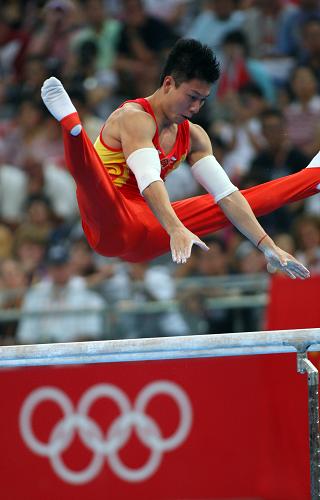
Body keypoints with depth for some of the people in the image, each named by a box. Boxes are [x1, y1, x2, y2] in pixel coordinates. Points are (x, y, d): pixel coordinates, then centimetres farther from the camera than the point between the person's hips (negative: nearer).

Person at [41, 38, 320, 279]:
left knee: (241, 202, 11)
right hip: (111, 227, -8)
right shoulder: (136, 118, -15)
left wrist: (267, 245, -4)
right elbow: (149, 181, -31)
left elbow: (226, 193, 5)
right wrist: (176, 230, -46)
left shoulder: (193, 136, 9)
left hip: (146, 238, 8)